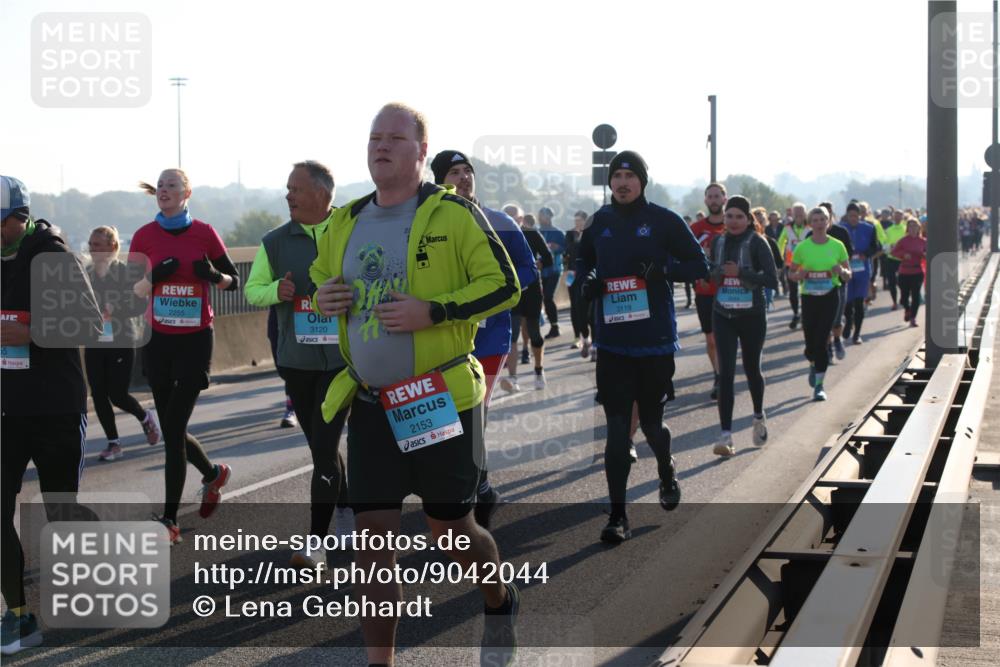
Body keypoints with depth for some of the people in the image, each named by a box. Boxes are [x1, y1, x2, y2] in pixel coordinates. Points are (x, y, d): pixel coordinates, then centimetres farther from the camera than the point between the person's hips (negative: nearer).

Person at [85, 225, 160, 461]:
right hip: (94, 344, 5)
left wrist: (113, 313, -24)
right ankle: (113, 443, 12)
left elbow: (140, 305, -12)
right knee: (98, 395, 0)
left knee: (118, 395, -5)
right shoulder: (87, 274, 8)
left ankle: (145, 418, 26)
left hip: (121, 343, -5)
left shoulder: (126, 272, -7)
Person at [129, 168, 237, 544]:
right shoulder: (144, 236, 2)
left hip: (195, 340, -3)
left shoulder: (204, 233, -4)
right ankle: (214, 474, 40)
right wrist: (155, 275, -16)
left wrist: (212, 275, -17)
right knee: (172, 430, 10)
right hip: (158, 340, 3)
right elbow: (132, 289, 3)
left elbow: (233, 281, 3)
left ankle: (169, 519, -3)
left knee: (173, 430, -9)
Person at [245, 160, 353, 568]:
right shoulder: (275, 242, 4)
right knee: (321, 446, 14)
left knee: (324, 447, -9)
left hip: (342, 359, -4)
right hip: (296, 361, 4)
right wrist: (276, 291, -12)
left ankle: (317, 542, -7)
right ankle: (346, 510, 37)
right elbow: (252, 289, 9)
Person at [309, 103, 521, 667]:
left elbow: (504, 286, -11)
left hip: (440, 400, -4)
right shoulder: (346, 222, 9)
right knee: (373, 538, 3)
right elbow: (320, 281, 22)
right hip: (370, 405, 5)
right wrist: (323, 298, -2)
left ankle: (500, 606, 38)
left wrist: (431, 311, -22)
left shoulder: (453, 214, -8)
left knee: (452, 528, 7)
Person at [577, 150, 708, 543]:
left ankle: (667, 472, 45)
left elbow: (699, 266, -1)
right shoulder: (599, 223, 7)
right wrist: (588, 282, 0)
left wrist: (663, 270, -19)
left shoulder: (664, 221, -3)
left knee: (651, 422, 12)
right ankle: (618, 515, 0)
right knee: (617, 428, -3)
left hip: (655, 341, -2)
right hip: (612, 342, 2)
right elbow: (583, 263, 22)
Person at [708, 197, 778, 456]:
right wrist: (716, 272, -8)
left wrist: (740, 273, -23)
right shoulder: (718, 242, 5)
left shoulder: (757, 242, -9)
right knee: (725, 374, -7)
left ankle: (759, 416, 42)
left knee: (752, 369, 14)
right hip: (723, 316, 3)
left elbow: (772, 280, -14)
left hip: (752, 316, -3)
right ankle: (725, 435, -9)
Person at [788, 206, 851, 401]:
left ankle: (819, 385, -2)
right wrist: (799, 276, -13)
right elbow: (791, 273, 9)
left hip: (830, 297, -1)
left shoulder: (837, 246, 0)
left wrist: (841, 271, -16)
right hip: (809, 297, 1)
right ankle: (814, 364, 40)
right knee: (810, 343, 4)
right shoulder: (802, 247, 0)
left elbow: (848, 275, 7)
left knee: (821, 341, -11)